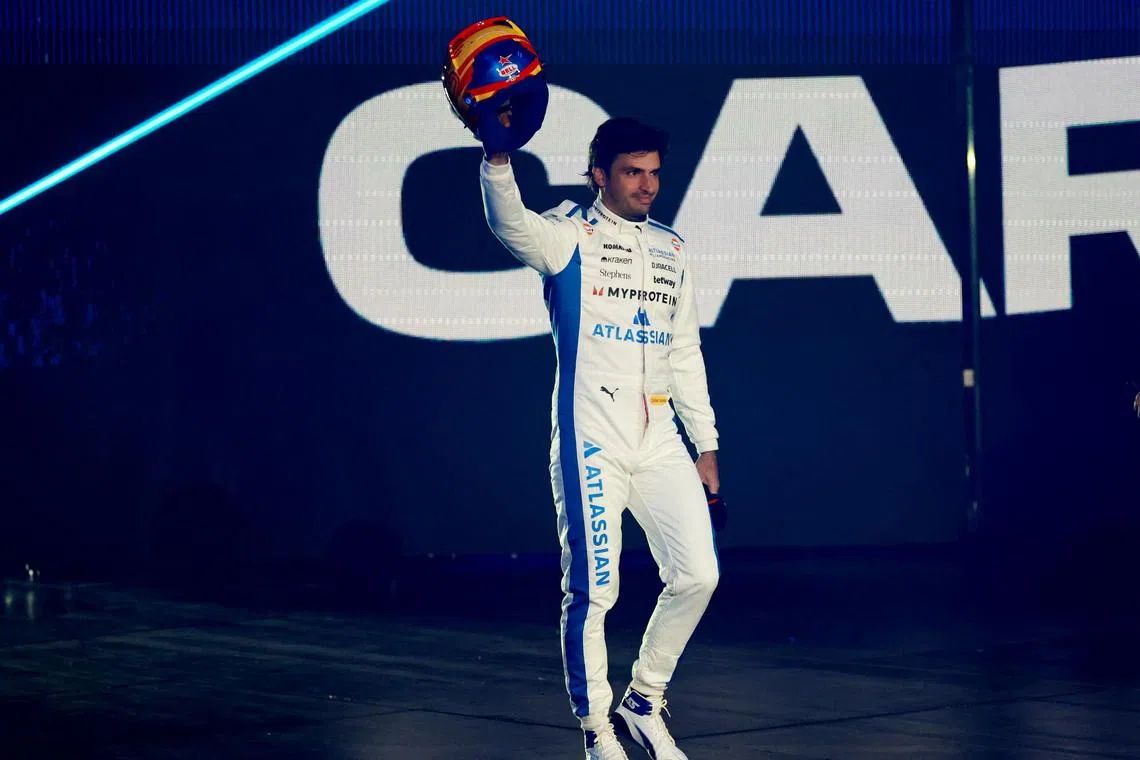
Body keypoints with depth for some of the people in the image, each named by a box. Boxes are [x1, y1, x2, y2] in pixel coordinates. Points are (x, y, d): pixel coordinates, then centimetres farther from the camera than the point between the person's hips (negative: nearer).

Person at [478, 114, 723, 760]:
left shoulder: (672, 249, 16)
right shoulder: (568, 236, -1)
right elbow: (512, 224, -25)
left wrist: (706, 445, 15)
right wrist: (499, 156, -43)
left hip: (659, 436, 5)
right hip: (590, 438, -5)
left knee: (698, 573, 0)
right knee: (592, 591, -4)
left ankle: (644, 701, 19)